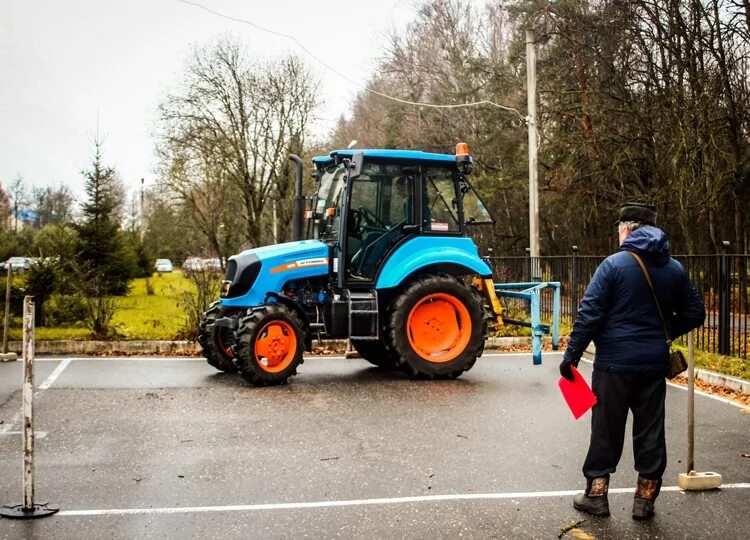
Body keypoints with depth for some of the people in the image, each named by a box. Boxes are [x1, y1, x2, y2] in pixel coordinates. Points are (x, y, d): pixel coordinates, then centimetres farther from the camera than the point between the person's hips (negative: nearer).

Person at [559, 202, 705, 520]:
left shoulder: (614, 264, -10)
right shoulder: (675, 269, 5)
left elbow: (589, 315, -13)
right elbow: (695, 314, 11)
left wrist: (571, 355, -9)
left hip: (615, 363, -4)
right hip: (654, 363, 4)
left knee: (606, 429, 6)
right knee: (650, 431, 11)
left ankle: (596, 494, 14)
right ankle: (645, 499, 17)